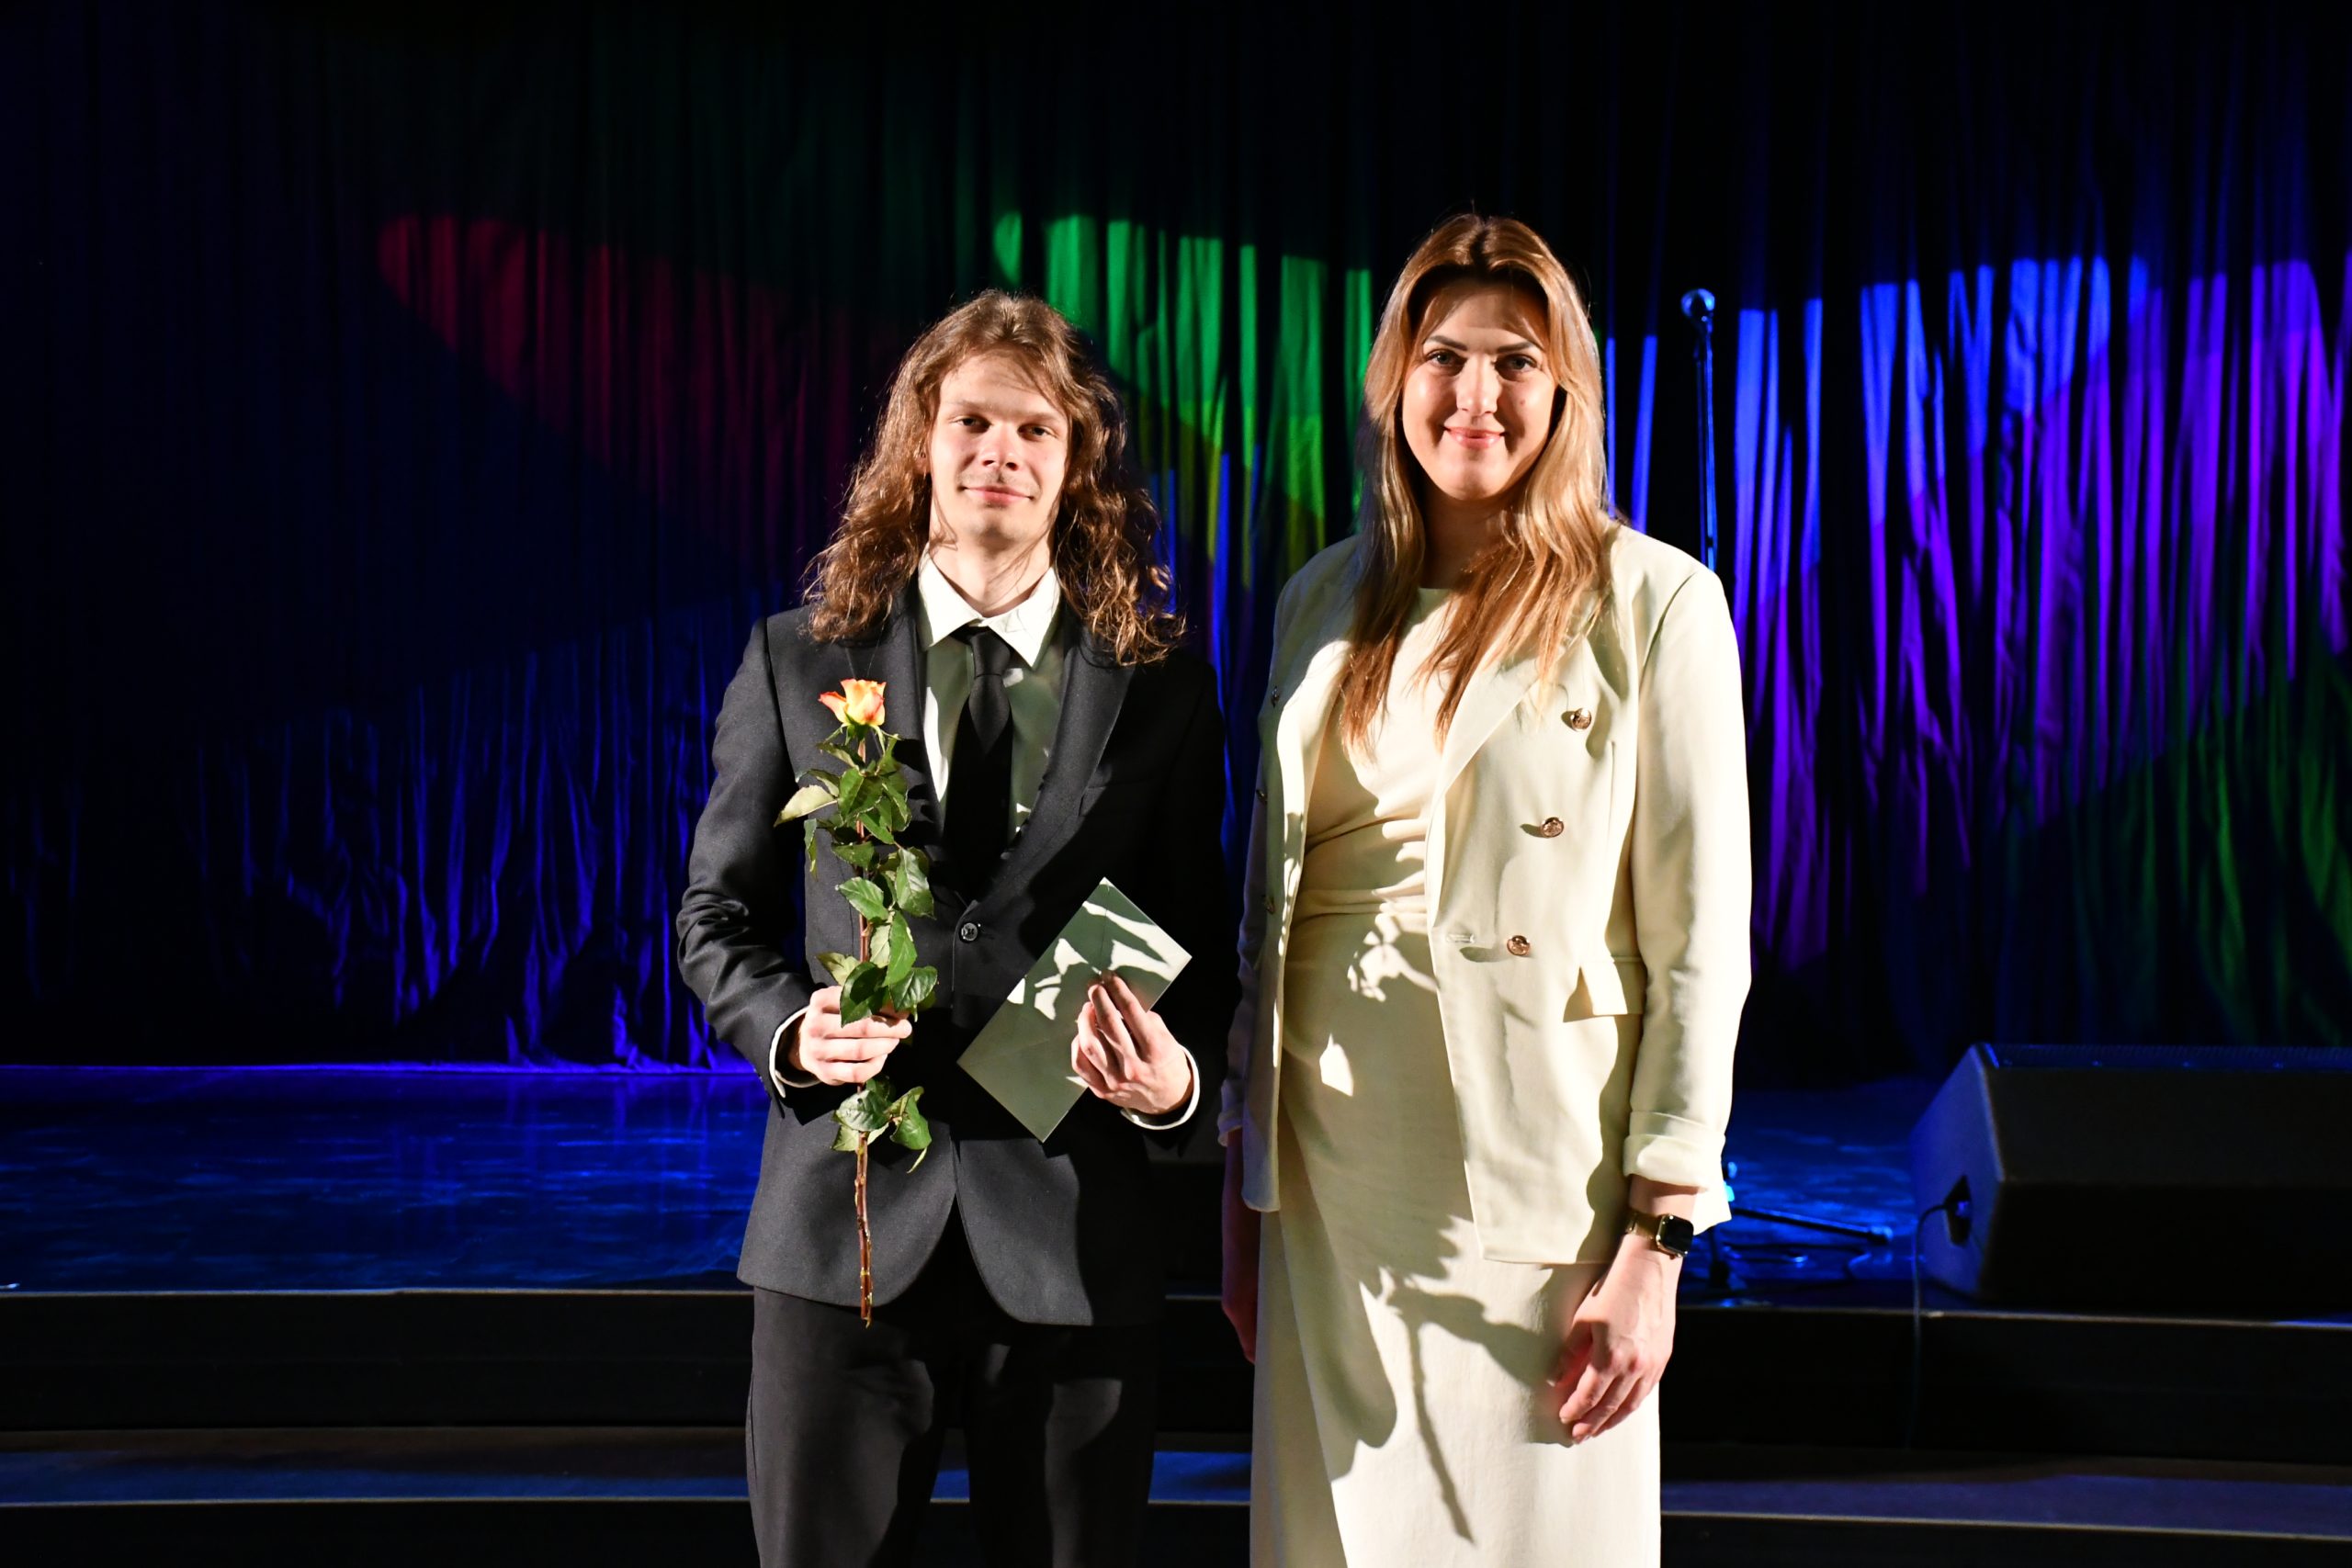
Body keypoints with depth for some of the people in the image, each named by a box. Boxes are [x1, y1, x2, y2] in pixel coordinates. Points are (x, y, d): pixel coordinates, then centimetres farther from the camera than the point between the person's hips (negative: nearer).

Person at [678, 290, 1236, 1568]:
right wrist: (790, 1029, -9)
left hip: (1077, 1235, 0)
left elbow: (1201, 940, 8)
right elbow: (717, 915, 11)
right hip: (848, 1224, 0)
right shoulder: (799, 661, 6)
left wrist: (1177, 1076, -12)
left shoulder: (1159, 689, 5)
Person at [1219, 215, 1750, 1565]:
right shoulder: (1327, 603, 9)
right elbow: (1271, 903, 13)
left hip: (1544, 1180, -4)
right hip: (1337, 1179, 4)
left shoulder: (1655, 605, -4)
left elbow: (1700, 941, -6)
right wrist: (1245, 1180, 11)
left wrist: (1658, 1242, -10)